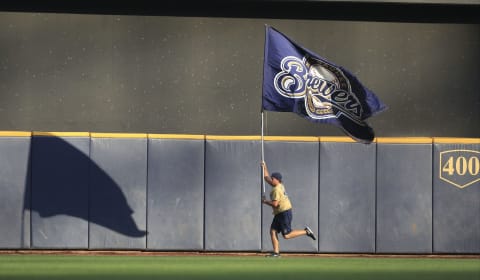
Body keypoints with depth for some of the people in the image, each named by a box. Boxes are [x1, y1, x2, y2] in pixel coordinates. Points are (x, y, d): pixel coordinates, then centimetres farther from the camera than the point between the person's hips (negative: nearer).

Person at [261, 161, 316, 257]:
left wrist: (265, 201, -10)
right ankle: (276, 252, 3)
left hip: (285, 213, -10)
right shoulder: (279, 185, 9)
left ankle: (306, 232, 0)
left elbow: (275, 204, -26)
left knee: (287, 235, -8)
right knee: (273, 231, 5)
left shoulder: (276, 190, -19)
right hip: (279, 214, 10)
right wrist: (264, 167, 21)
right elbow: (267, 178, 24)